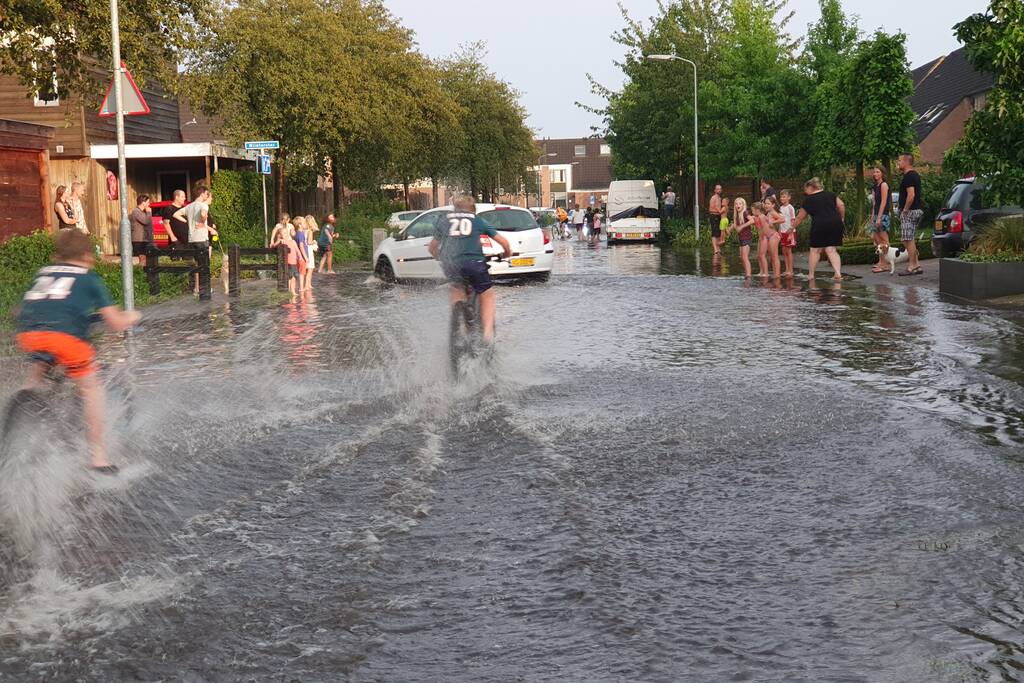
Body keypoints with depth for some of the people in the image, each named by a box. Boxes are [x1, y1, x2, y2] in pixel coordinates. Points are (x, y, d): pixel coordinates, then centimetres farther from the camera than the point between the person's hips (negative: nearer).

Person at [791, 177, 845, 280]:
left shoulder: (809, 200, 7)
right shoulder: (830, 195, 16)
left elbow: (800, 217, 12)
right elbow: (841, 205, 5)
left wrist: (792, 227, 24)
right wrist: (842, 218, 15)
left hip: (820, 225, -4)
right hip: (836, 223, 4)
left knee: (815, 250, 9)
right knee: (831, 250, 5)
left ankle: (811, 274, 14)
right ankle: (838, 273, -9)